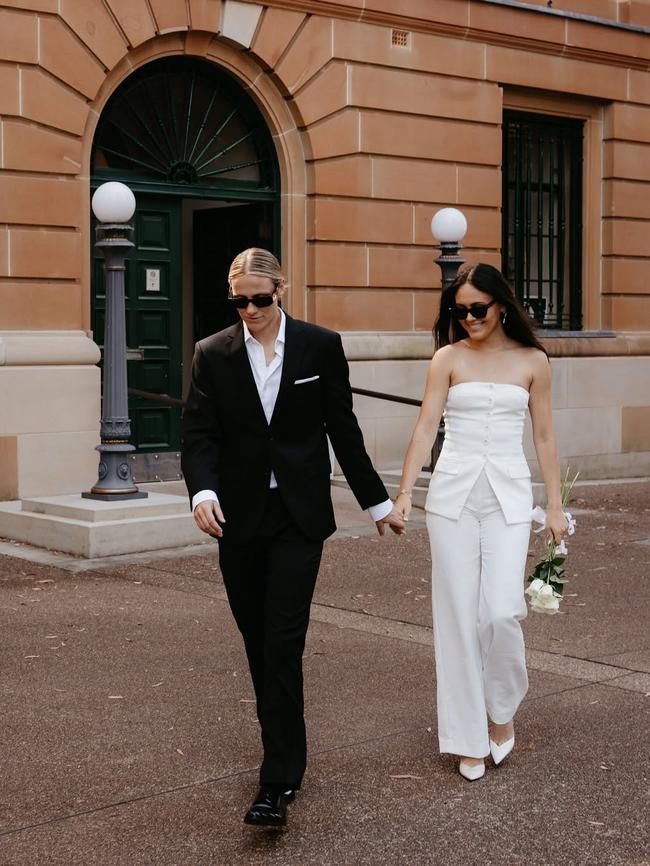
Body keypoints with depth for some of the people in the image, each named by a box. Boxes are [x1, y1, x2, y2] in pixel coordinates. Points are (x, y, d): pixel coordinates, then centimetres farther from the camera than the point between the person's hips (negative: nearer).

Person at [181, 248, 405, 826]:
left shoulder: (321, 346, 0)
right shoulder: (213, 354, 3)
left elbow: (343, 430, 6)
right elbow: (199, 433, -2)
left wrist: (377, 502, 9)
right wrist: (202, 489, -22)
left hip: (298, 518, -2)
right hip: (239, 519, 3)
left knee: (283, 646, -10)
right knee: (259, 645, 11)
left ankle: (279, 782, -7)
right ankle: (287, 752, 28)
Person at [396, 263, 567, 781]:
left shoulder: (532, 361, 5)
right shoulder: (449, 358, 3)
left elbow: (545, 437, 9)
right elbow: (426, 427, -4)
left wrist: (555, 506, 5)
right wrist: (405, 492, -14)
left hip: (508, 495, 0)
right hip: (453, 494, 0)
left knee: (502, 611, -11)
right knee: (458, 615, 2)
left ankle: (503, 709, 18)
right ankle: (469, 738, 14)